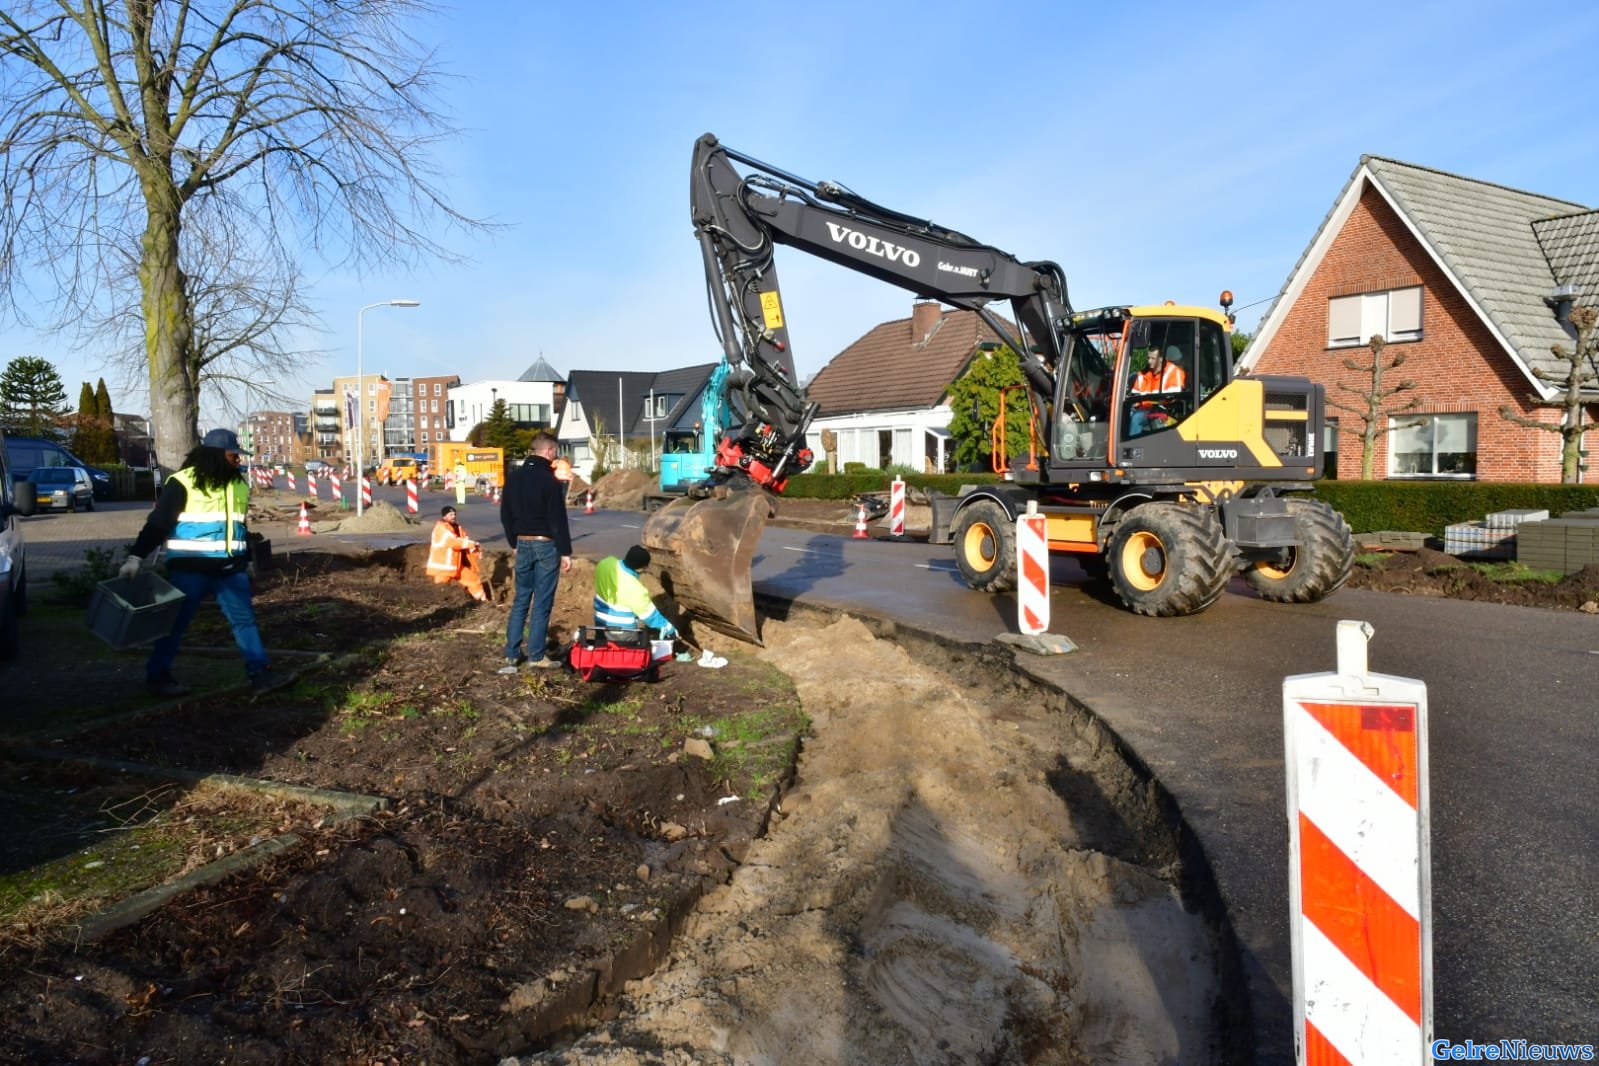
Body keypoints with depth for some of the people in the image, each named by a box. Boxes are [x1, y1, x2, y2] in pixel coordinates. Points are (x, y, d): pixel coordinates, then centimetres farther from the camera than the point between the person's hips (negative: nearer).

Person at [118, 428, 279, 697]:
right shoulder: (183, 483, -10)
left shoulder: (239, 484, 11)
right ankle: (157, 675, 18)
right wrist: (136, 557, -15)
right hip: (190, 569, -5)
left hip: (230, 569, 6)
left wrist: (246, 560, 27)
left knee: (245, 619, 4)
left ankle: (259, 672, 8)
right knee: (176, 622, 5)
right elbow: (157, 523, -10)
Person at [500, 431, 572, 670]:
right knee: (542, 603, 0)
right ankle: (536, 656, 4)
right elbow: (558, 519, -16)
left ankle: (511, 653, 16)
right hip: (546, 545, -6)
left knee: (520, 599, 14)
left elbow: (505, 514, 13)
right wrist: (565, 552, -12)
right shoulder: (549, 479, -15)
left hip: (523, 544, 7)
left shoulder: (515, 476, 7)